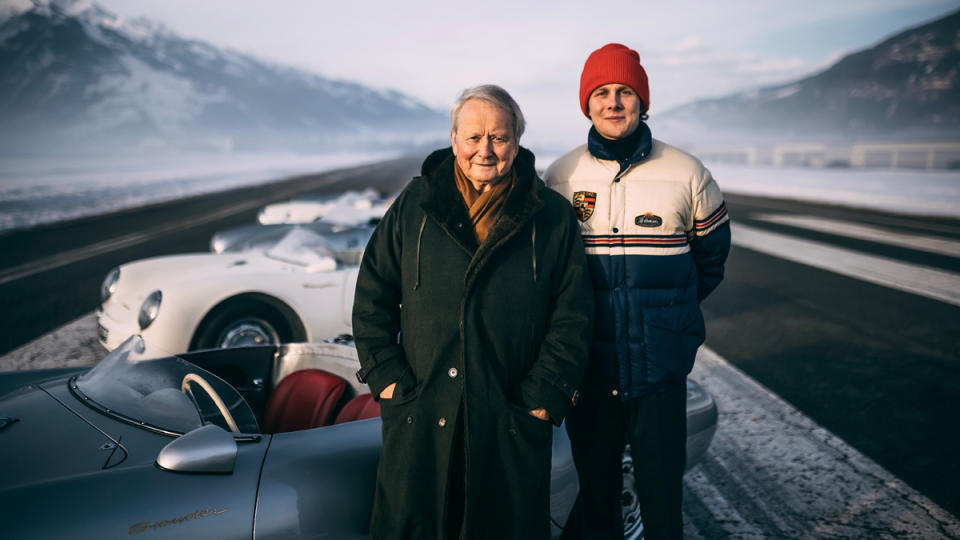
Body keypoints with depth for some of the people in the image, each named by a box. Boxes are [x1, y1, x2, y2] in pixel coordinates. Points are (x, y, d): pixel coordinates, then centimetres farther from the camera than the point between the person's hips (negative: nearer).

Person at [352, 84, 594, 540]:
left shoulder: (552, 217, 1)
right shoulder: (415, 205, 4)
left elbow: (573, 314, 1)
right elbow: (372, 298, 6)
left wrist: (544, 397, -7)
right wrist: (387, 379, -2)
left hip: (512, 423, 0)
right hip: (420, 418, 1)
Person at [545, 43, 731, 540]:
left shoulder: (687, 174, -1)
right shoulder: (559, 177, 1)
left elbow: (711, 256, 14)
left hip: (660, 370, 0)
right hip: (587, 369, 1)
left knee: (662, 497, 9)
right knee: (593, 494, 14)